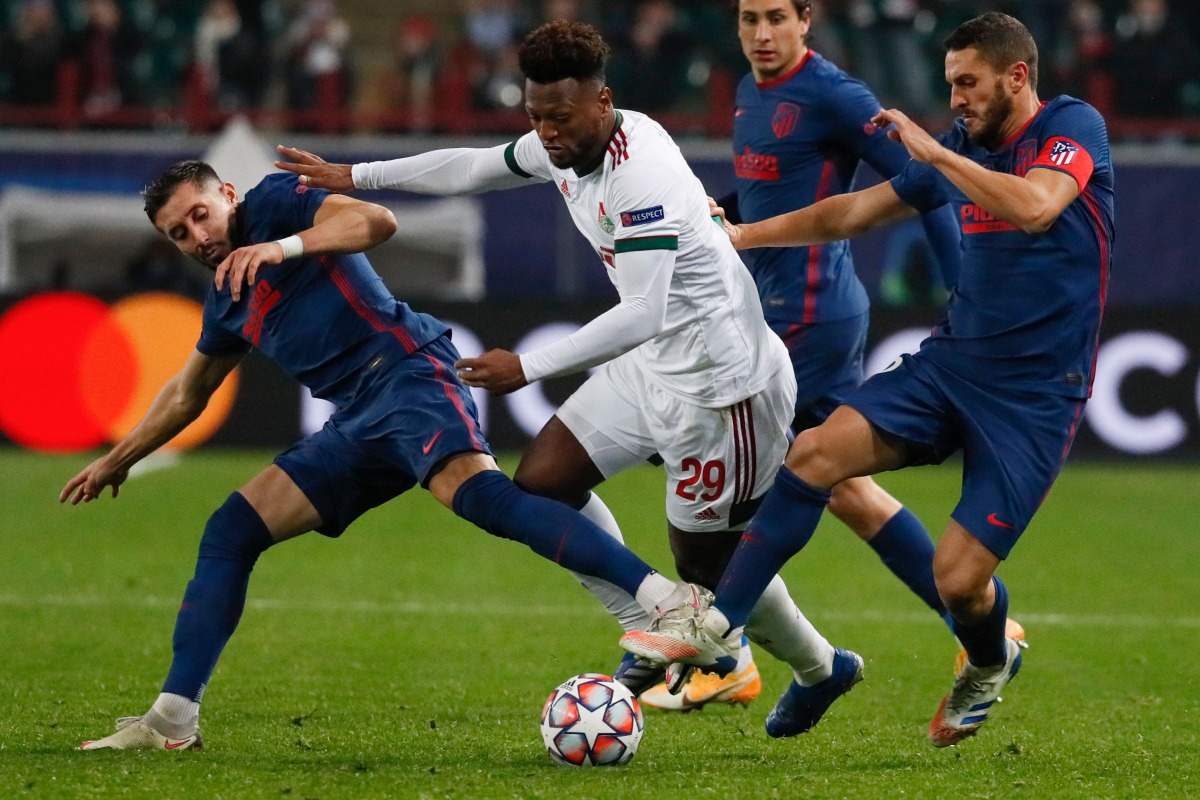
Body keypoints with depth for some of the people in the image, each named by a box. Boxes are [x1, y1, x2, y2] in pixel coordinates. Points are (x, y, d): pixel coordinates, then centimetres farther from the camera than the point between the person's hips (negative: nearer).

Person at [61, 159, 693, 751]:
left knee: (478, 493, -34)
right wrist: (118, 460, 50)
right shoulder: (228, 299, 26)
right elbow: (187, 394, 43)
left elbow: (376, 221, -14)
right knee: (230, 533, 2)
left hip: (405, 374, -9)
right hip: (355, 426, 9)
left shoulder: (273, 203, 4)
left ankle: (665, 598, -48)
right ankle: (172, 721, 4)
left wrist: (281, 248, -24)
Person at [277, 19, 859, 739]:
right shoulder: (564, 148, -1)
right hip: (656, 365, 9)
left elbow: (644, 314, -37)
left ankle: (821, 668, 29)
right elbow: (474, 167, 19)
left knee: (707, 561, 3)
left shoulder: (643, 177, -29)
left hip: (721, 381, -9)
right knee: (544, 481, 6)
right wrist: (355, 177, 22)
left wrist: (529, 368, -40)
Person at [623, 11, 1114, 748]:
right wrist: (741, 235, 20)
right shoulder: (964, 150, 11)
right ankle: (718, 625, -12)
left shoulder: (1074, 128, -8)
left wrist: (929, 150, -22)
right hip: (952, 360, 6)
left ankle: (990, 668, 24)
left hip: (1036, 394, -6)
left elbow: (1035, 207, -29)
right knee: (817, 451, -16)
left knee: (958, 577, -12)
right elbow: (852, 214, 21)